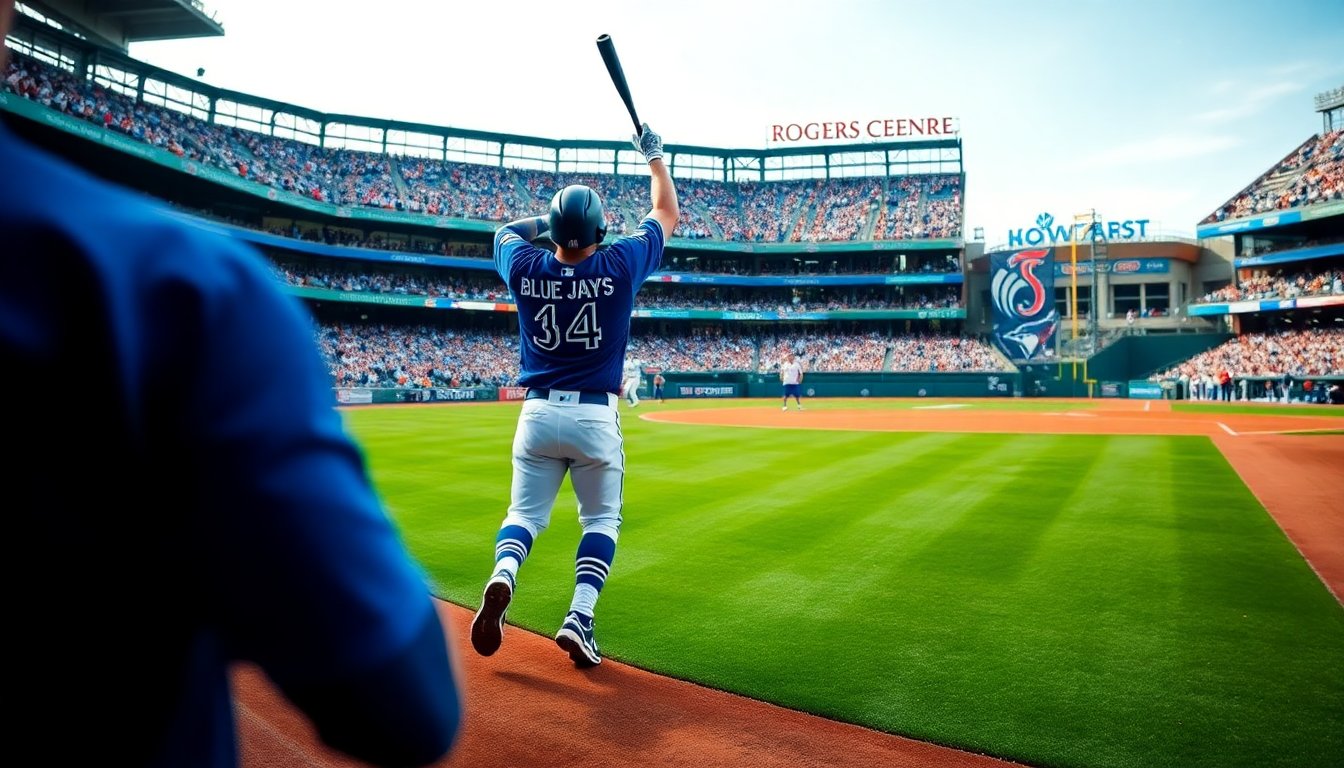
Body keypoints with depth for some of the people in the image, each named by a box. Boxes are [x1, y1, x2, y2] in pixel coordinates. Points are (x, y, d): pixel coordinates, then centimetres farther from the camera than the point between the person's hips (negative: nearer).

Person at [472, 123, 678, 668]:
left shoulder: (527, 269, -2)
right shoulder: (619, 266, -7)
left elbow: (506, 229, 23)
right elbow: (667, 213, 9)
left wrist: (549, 222, 29)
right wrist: (654, 156, 21)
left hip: (537, 414, 2)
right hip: (596, 416, -1)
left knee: (525, 512, 13)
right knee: (601, 519, 12)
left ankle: (502, 576, -17)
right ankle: (579, 616, -4)